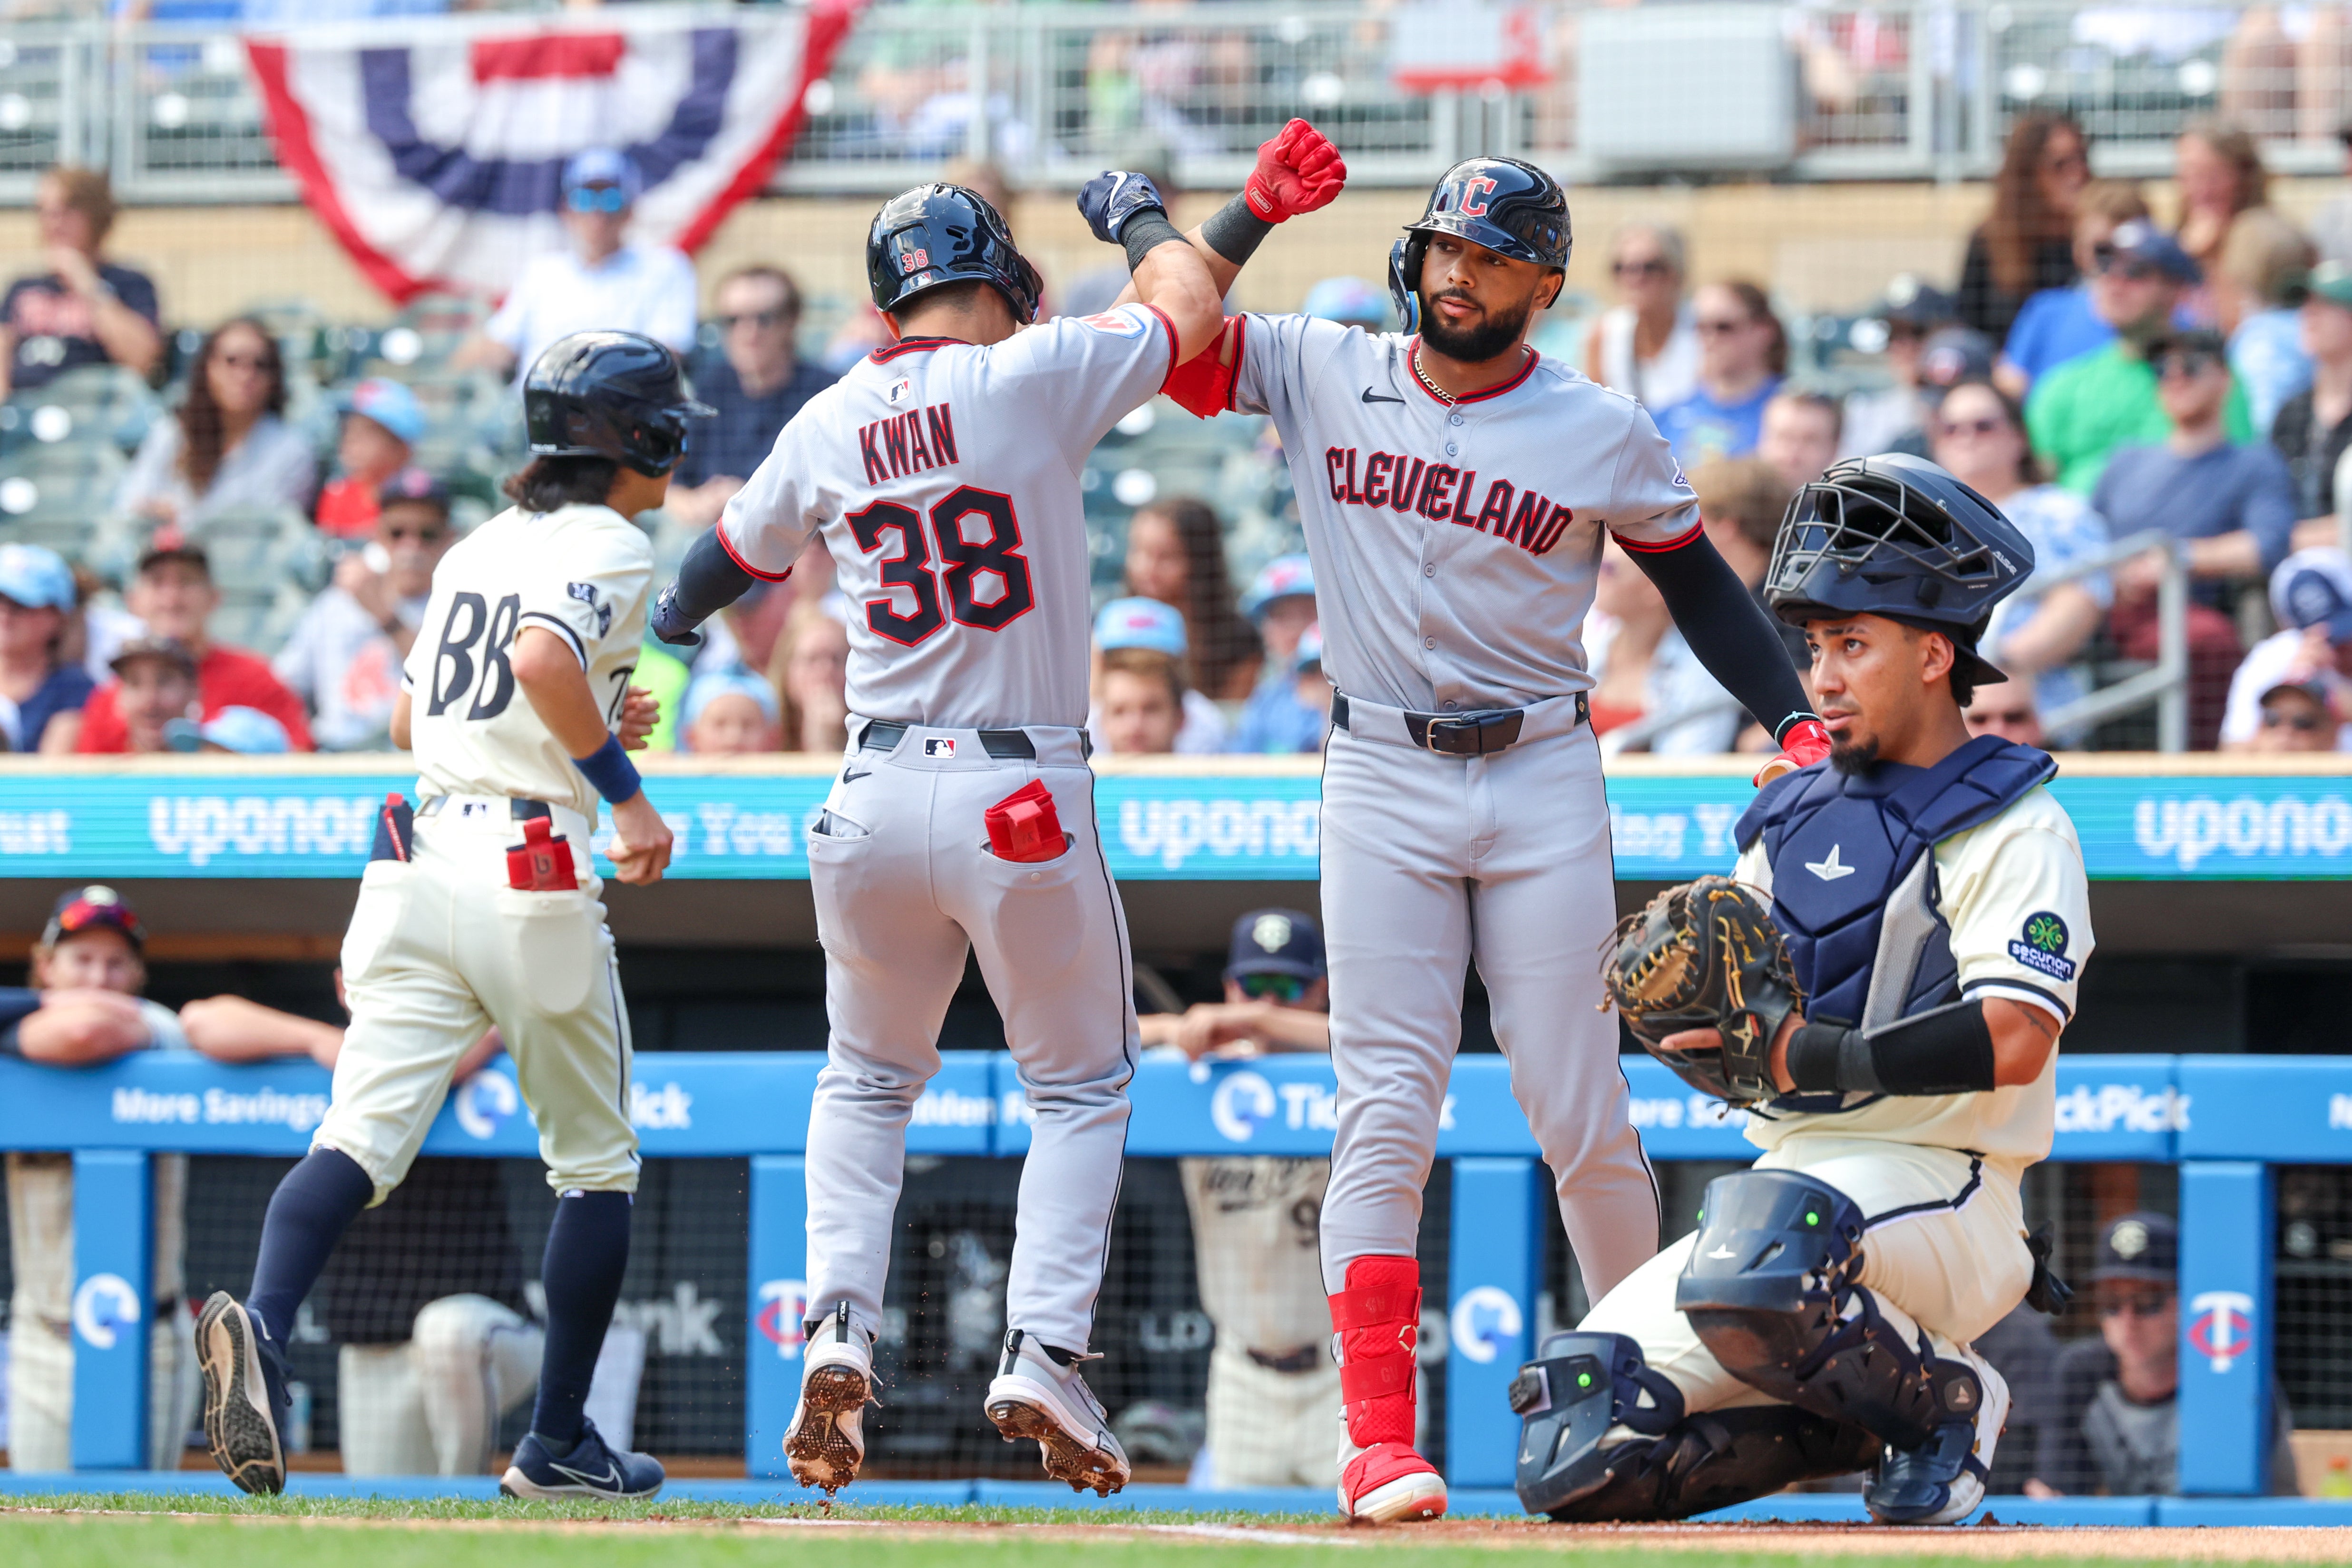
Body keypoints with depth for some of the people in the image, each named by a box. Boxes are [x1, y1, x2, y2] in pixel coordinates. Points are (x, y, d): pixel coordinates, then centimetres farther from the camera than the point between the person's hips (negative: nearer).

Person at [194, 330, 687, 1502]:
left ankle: (263, 1326, -36)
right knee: (595, 1164, 13)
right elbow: (544, 659, -23)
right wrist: (623, 788, -16)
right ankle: (558, 1442, 17)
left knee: (362, 1138, -8)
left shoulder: (478, 550, 19)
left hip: (418, 866, 6)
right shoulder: (610, 548, -4)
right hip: (533, 870, -6)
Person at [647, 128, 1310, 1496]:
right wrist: (1141, 217, 23)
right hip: (1026, 794, -4)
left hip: (879, 793, 4)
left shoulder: (826, 427, 7)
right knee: (1080, 1085, 13)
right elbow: (1189, 311, 1)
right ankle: (1046, 1354, -4)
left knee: (868, 1081, 23)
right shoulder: (1028, 377, -8)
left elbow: (729, 562, 25)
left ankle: (840, 1332, 4)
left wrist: (668, 624, 48)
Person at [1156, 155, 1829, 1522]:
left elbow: (1695, 582, 9)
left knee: (1581, 1117, 0)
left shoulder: (1604, 436, 0)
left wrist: (1795, 718, -2)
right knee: (1387, 1112, -7)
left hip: (1544, 780, 0)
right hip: (1382, 779, 0)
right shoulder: (1322, 373, 3)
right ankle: (1380, 1442, -11)